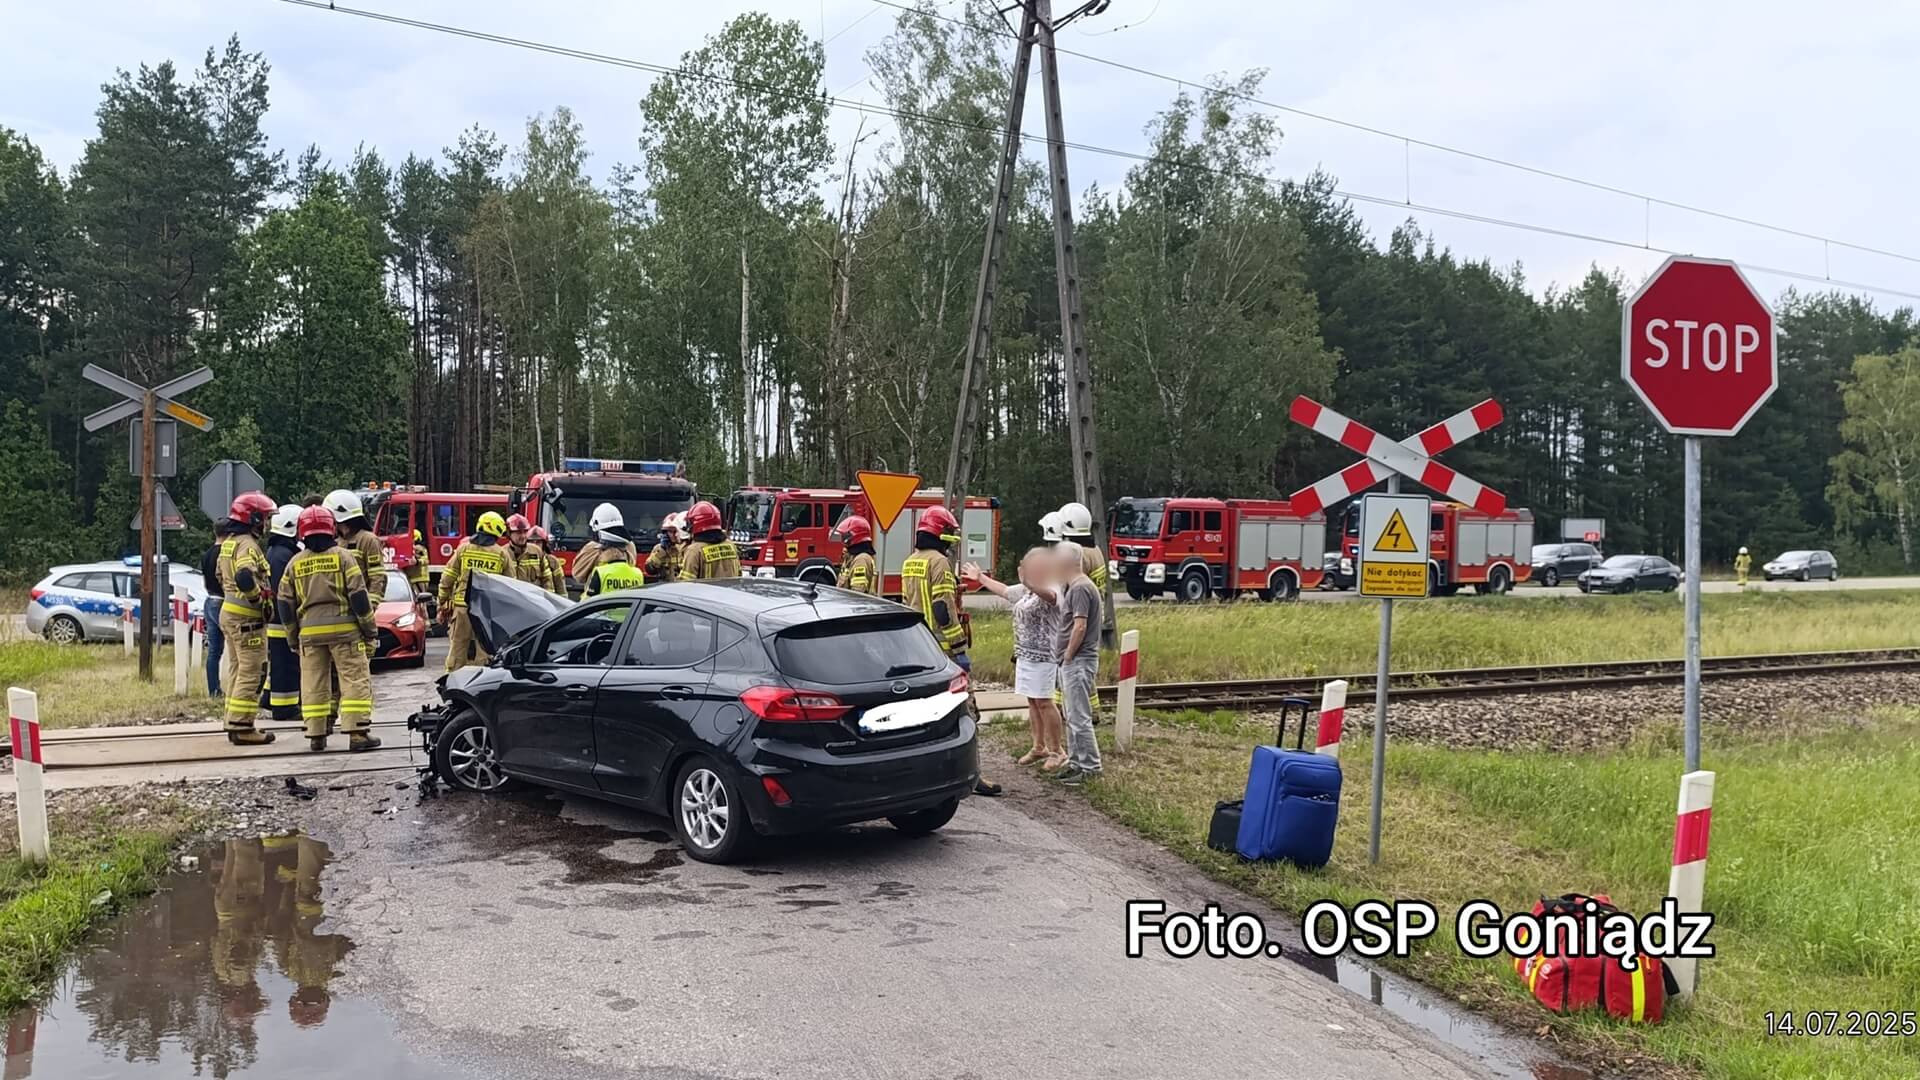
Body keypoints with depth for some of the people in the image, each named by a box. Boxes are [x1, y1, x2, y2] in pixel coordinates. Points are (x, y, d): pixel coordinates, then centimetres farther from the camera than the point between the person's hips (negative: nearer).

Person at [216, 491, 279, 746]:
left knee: (236, 670, 16)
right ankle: (242, 727, -7)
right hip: (247, 618, -10)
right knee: (250, 673, -7)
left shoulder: (227, 542, 15)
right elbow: (244, 577, -33)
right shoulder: (247, 544, -17)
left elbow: (220, 574, 25)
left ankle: (235, 724, 21)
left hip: (229, 611, 10)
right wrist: (259, 599, -20)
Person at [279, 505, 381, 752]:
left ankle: (316, 735, 10)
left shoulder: (295, 563, 9)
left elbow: (285, 604, 11)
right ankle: (357, 733, -8)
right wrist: (370, 630, 0)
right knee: (355, 680, -2)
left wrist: (293, 639, 20)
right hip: (344, 629, -4)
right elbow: (359, 596, -6)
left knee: (313, 685, 9)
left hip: (309, 632, 4)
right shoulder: (343, 556, -3)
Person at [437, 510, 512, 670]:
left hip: (462, 607, 1)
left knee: (457, 649, 9)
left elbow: (446, 579, 3)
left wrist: (442, 605, 11)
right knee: (484, 651, 4)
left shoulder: (463, 549, 4)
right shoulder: (502, 554, 1)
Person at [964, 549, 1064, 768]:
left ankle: (1057, 751, 2)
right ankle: (1039, 747, 21)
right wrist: (980, 578, 42)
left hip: (1042, 655, -9)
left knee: (1043, 701, -7)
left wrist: (1029, 581, -54)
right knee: (1032, 701, 12)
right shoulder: (1026, 590, 15)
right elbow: (1004, 590, 32)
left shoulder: (1052, 591, -13)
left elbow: (1049, 595, -38)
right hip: (1024, 653, 9)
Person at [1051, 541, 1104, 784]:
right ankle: (1075, 762, 22)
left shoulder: (1080, 588, -16)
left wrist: (1068, 655, -15)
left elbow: (1080, 627, -23)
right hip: (1072, 661, 10)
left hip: (1078, 661, -10)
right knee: (1072, 717, 15)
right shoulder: (1072, 586, 15)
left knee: (1079, 717, -6)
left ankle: (1090, 766, -1)